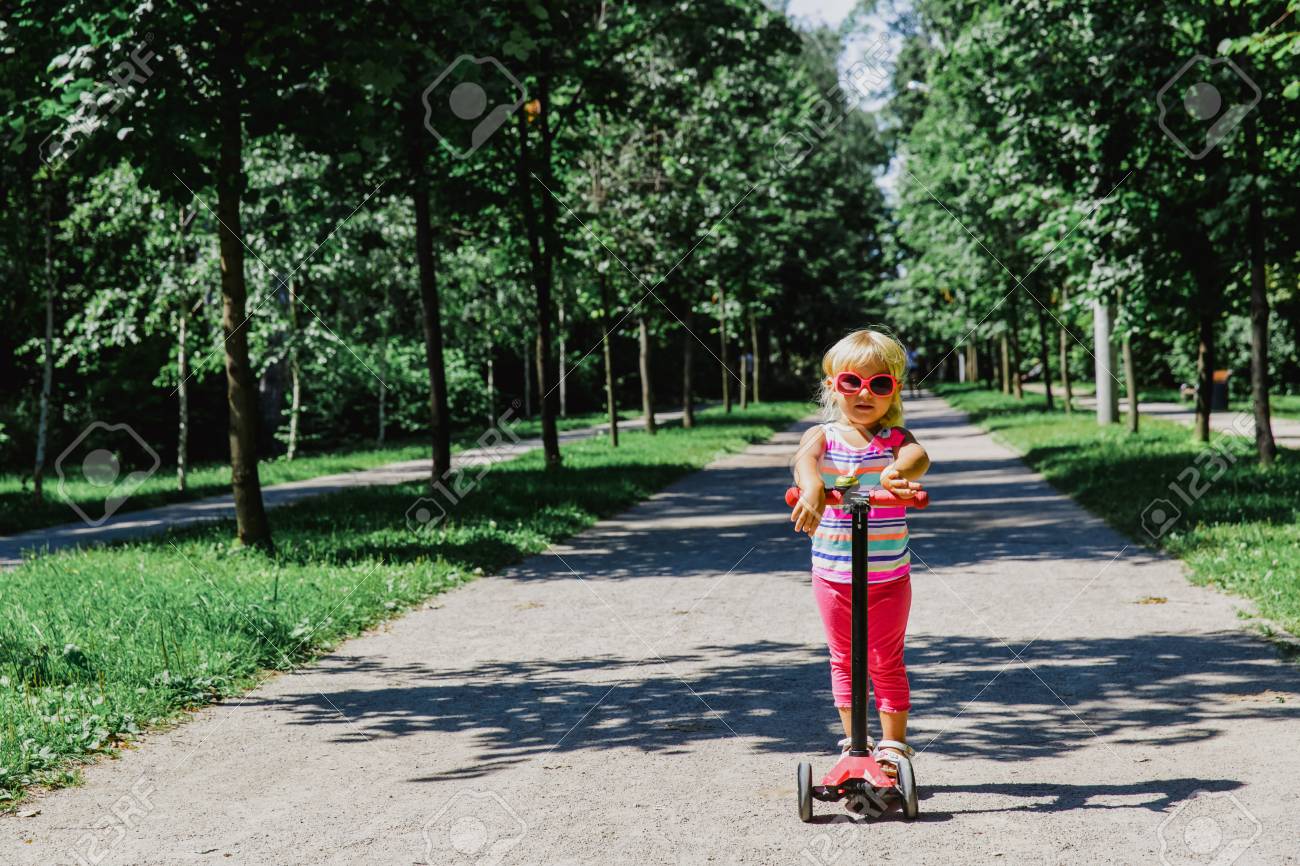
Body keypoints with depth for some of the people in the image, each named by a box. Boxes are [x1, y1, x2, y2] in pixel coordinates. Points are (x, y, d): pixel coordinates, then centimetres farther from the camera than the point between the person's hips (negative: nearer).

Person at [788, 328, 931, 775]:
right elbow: (805, 459, -26)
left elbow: (919, 457, -26)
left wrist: (897, 472, -51)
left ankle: (893, 746, 21)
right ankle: (854, 743, 28)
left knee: (887, 663, 8)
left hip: (888, 575, -1)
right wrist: (812, 488, -50)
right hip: (832, 574, 1)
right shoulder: (823, 436, -3)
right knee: (845, 661, 14)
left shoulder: (895, 438, -4)